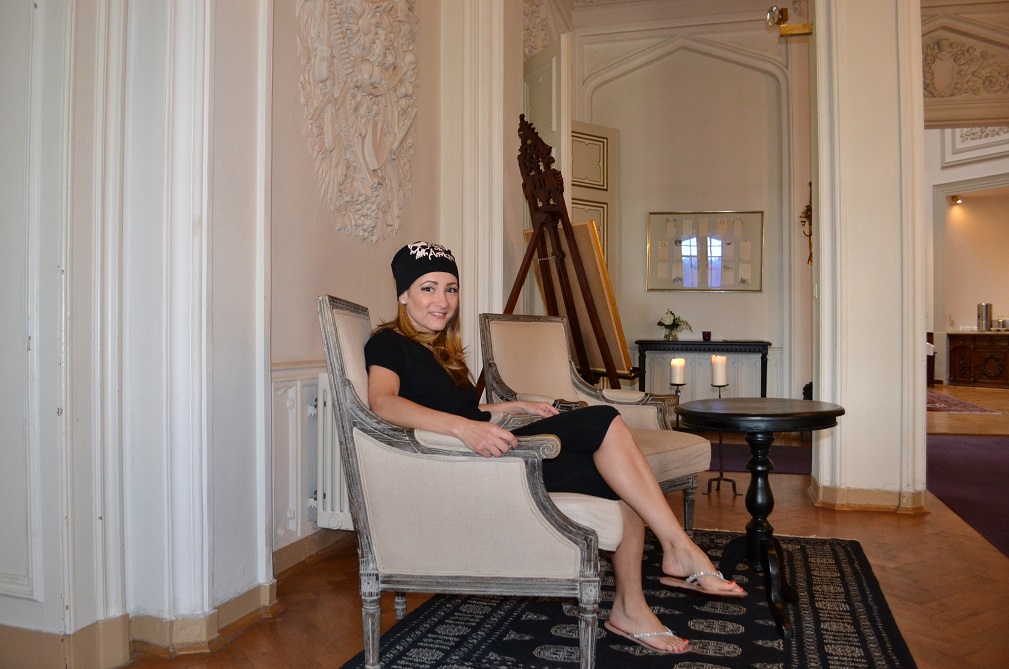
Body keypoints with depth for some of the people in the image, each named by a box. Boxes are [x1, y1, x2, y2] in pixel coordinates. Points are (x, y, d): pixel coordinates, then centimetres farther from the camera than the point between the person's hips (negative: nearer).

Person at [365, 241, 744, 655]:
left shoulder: (441, 348, 23)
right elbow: (383, 402, -24)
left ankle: (629, 610, 0)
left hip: (487, 457, 9)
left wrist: (514, 408, 19)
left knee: (624, 486, -9)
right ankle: (680, 550, -15)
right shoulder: (389, 344, -3)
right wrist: (462, 427, -38)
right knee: (603, 422, -20)